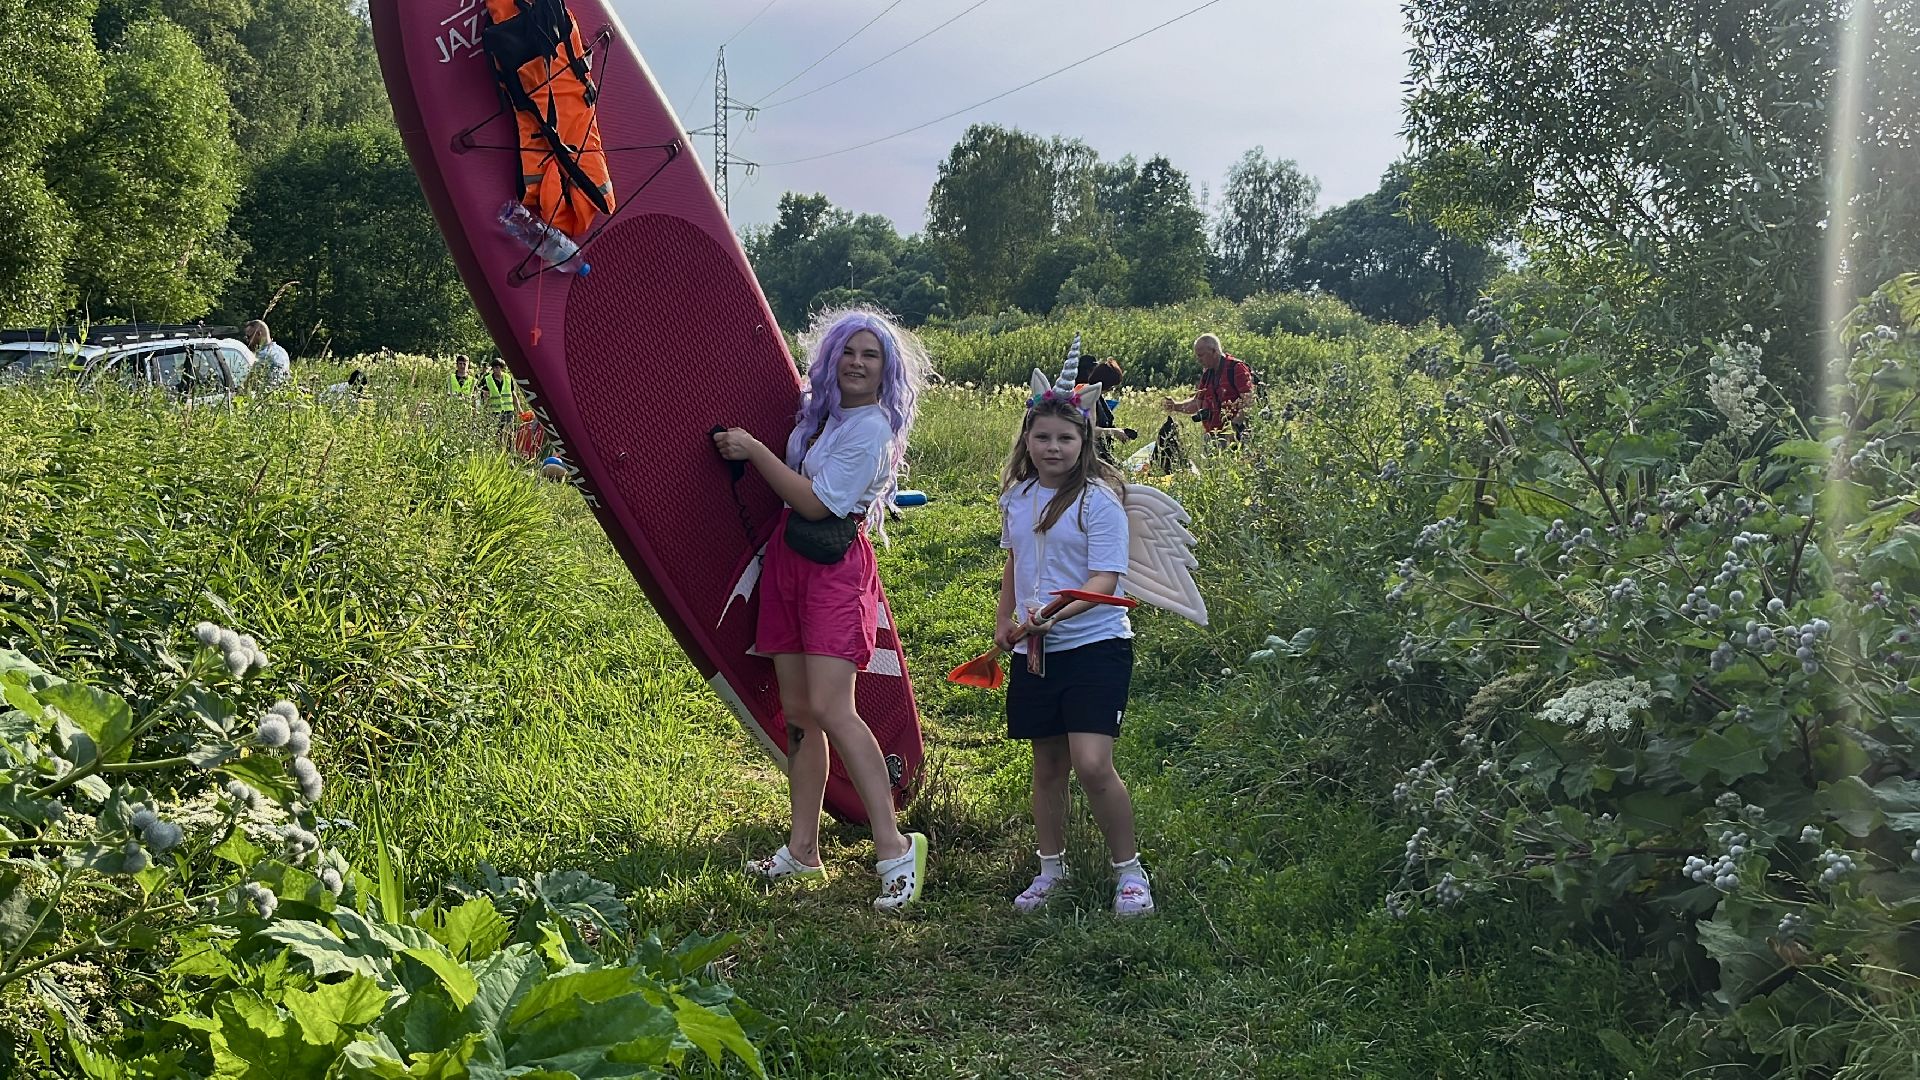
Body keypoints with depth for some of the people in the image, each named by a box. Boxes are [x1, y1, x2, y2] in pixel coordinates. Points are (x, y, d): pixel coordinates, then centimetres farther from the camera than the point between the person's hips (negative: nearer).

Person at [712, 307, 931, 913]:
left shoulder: (871, 428, -12)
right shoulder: (816, 408, 11)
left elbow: (817, 502, -17)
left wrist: (754, 451, -12)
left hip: (835, 566, -8)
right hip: (787, 557, 8)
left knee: (829, 708, -18)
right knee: (796, 711, 9)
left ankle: (894, 846, -13)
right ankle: (802, 852, 16)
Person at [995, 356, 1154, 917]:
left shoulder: (1098, 499, -11)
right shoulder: (1015, 497, 7)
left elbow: (1104, 579, -19)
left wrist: (1054, 614, -32)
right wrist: (1004, 621, 20)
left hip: (1095, 644, -5)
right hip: (1035, 652, 6)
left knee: (1092, 765, -14)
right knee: (1047, 765, 13)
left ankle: (1128, 870, 4)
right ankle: (1051, 867, 30)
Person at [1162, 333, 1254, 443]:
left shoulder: (1236, 369, -6)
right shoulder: (1207, 374, 19)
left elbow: (1249, 401, -14)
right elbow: (1197, 403, 23)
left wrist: (1234, 426, -24)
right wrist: (1175, 406, 7)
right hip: (1212, 436, 7)